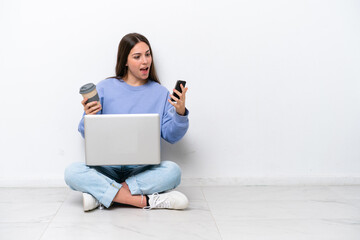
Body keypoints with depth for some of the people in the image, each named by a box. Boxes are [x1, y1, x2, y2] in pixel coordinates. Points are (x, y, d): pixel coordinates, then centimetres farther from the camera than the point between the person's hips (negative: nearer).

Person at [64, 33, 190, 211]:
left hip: (144, 169, 1)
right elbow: (89, 135, 5)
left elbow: (171, 136, 4)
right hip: (107, 167, 0)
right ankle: (146, 200, -31)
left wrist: (180, 113, -13)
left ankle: (101, 193, -25)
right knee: (72, 172, -28)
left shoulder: (160, 93, 8)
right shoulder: (105, 88, 6)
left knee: (172, 171, -31)